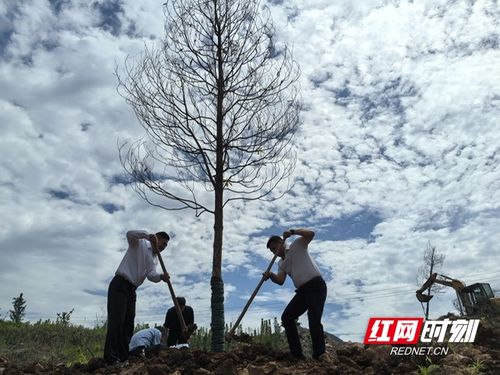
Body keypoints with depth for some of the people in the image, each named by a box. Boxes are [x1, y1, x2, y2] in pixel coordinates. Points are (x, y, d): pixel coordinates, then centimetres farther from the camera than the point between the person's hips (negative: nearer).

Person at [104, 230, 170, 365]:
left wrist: (161, 276, -22)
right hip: (119, 285, -8)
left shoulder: (155, 259, 19)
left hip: (132, 290, 8)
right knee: (116, 320, -15)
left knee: (129, 323, 5)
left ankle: (123, 357, 9)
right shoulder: (140, 243, 1)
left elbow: (151, 275, -1)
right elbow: (130, 234, -21)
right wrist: (148, 235, -32)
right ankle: (111, 357, -16)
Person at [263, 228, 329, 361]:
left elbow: (310, 234, -13)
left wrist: (292, 231, -21)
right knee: (286, 317, 0)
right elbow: (280, 280, 1)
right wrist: (270, 275, -20)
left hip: (316, 286, -8)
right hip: (302, 290, 8)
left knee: (314, 320, -18)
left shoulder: (297, 245, 4)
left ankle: (320, 353, -8)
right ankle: (296, 354, 3)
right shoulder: (281, 263, 18)